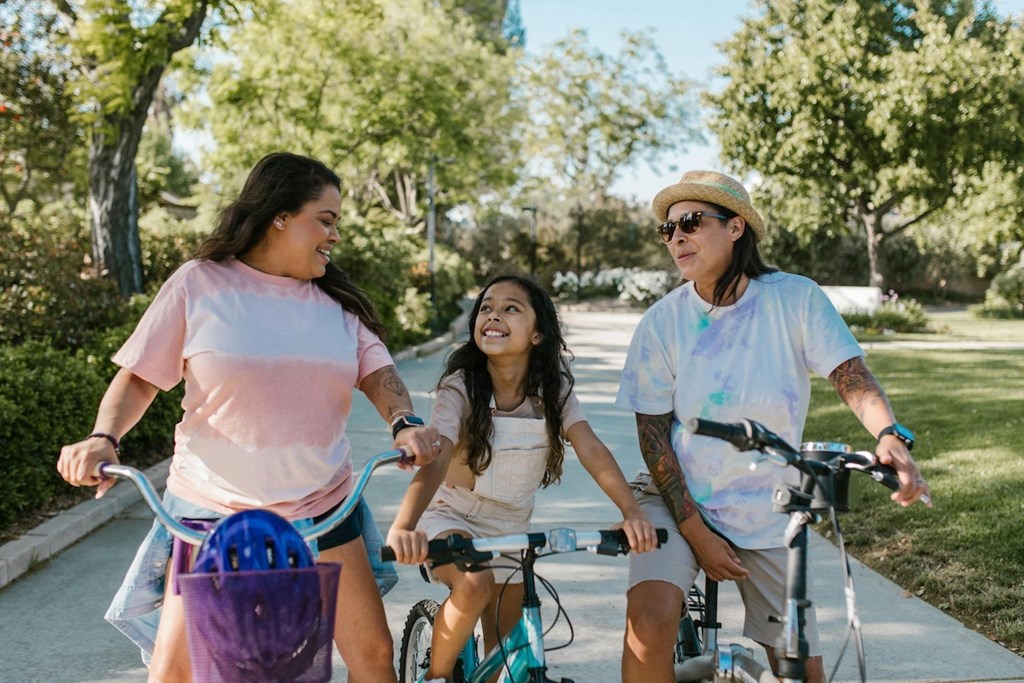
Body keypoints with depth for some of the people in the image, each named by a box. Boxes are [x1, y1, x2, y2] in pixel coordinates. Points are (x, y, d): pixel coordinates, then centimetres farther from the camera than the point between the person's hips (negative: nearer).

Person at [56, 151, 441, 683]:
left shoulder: (337, 300, 7)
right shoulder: (200, 283, -2)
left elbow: (378, 374, -1)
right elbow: (139, 378, -2)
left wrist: (405, 422, -22)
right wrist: (103, 438, -21)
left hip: (320, 511, 3)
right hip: (211, 509, -3)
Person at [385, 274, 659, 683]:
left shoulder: (553, 389, -11)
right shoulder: (460, 388, -21)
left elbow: (591, 449, -22)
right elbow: (435, 459, -34)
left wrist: (631, 512, -38)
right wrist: (403, 527, -51)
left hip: (512, 530, 4)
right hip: (454, 519, -4)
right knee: (475, 584, -33)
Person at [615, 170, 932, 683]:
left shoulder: (796, 299, -8)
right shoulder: (662, 322, -8)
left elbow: (851, 375, -17)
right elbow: (653, 434, -8)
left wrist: (891, 436, -39)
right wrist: (695, 532, -13)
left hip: (768, 514, 1)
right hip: (678, 503, -1)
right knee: (649, 625, -26)